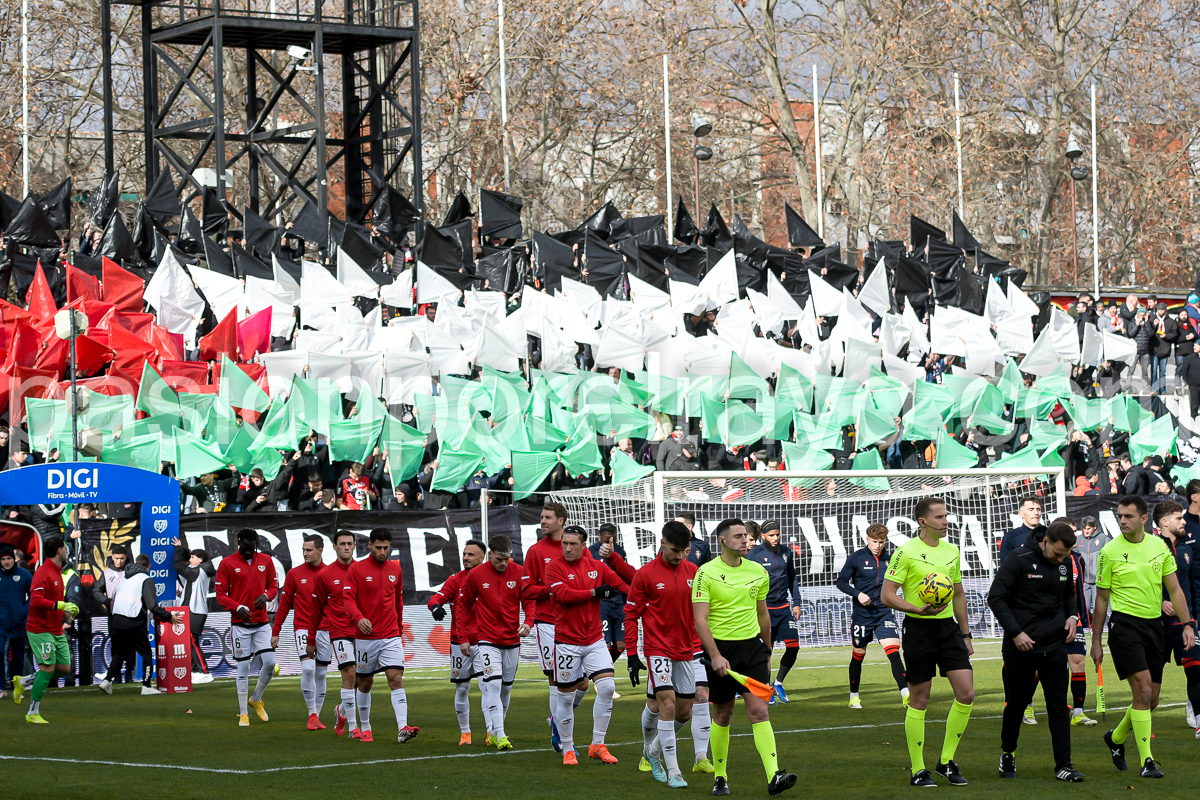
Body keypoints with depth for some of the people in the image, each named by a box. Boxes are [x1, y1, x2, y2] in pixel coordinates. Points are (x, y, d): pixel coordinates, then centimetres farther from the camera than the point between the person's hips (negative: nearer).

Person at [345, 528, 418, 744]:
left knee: (396, 678, -12)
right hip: (365, 637, -2)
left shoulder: (395, 570, 9)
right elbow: (348, 598, -10)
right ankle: (364, 729, 25)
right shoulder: (356, 569, -2)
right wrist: (358, 618, -28)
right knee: (365, 683, 9)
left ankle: (403, 728, -23)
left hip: (391, 637, 2)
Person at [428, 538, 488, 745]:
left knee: (486, 686, -11)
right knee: (462, 689, 6)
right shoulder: (456, 580, 4)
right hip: (459, 643, 1)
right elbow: (437, 598, -8)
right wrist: (435, 606, -32)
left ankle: (492, 731, -8)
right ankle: (464, 732, 17)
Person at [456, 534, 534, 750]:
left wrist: (528, 622, -20)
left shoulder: (519, 573, -1)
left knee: (505, 688, 10)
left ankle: (494, 732, 25)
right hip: (486, 640, -3)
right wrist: (464, 638, 1)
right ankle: (499, 735, -19)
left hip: (511, 641, 3)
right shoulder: (475, 575, -3)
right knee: (492, 685, -16)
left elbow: (529, 600, 0)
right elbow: (462, 606, 5)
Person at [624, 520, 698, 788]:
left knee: (685, 711, 8)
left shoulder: (692, 571, 5)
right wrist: (632, 655, -6)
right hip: (657, 649, -5)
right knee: (666, 704, -16)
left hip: (686, 651, 5)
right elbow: (631, 614, -3)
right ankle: (673, 772, -11)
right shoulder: (645, 574, -7)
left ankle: (653, 750, 33)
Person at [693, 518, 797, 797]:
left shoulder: (758, 572, 7)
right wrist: (715, 656, -22)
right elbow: (700, 619, -13)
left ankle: (774, 776, -20)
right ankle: (720, 778, 22)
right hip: (721, 649, -3)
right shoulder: (706, 573, -8)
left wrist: (767, 652, 22)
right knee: (722, 715, 7)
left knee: (759, 711, -10)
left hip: (752, 646, 3)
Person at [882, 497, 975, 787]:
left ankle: (947, 761, 12)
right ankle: (918, 770, 9)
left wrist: (965, 634, 19)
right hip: (919, 630, -6)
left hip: (948, 627, 6)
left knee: (966, 693, -3)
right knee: (919, 700, 0)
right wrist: (919, 609, -24)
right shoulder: (906, 552, -9)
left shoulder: (952, 550, 11)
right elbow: (887, 595, -11)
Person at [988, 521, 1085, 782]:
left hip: (1055, 646, 4)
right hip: (1021, 646, -4)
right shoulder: (1019, 560, -11)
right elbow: (996, 597, -10)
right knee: (1016, 702, 9)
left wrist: (1072, 616, 4)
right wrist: (1015, 632, -15)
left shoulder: (1064, 564, 6)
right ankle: (1007, 754, 30)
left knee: (1059, 706, -2)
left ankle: (1063, 765, -3)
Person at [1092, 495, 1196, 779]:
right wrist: (1096, 641, 3)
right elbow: (1101, 598, 2)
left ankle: (1116, 737, 35)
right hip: (1125, 625, -5)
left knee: (1151, 699, 8)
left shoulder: (1159, 546, 6)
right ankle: (1146, 761, -12)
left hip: (1154, 625, 5)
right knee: (1143, 691, -16)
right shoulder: (1110, 551, -4)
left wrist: (1187, 624, 2)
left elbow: (1174, 589, 11)